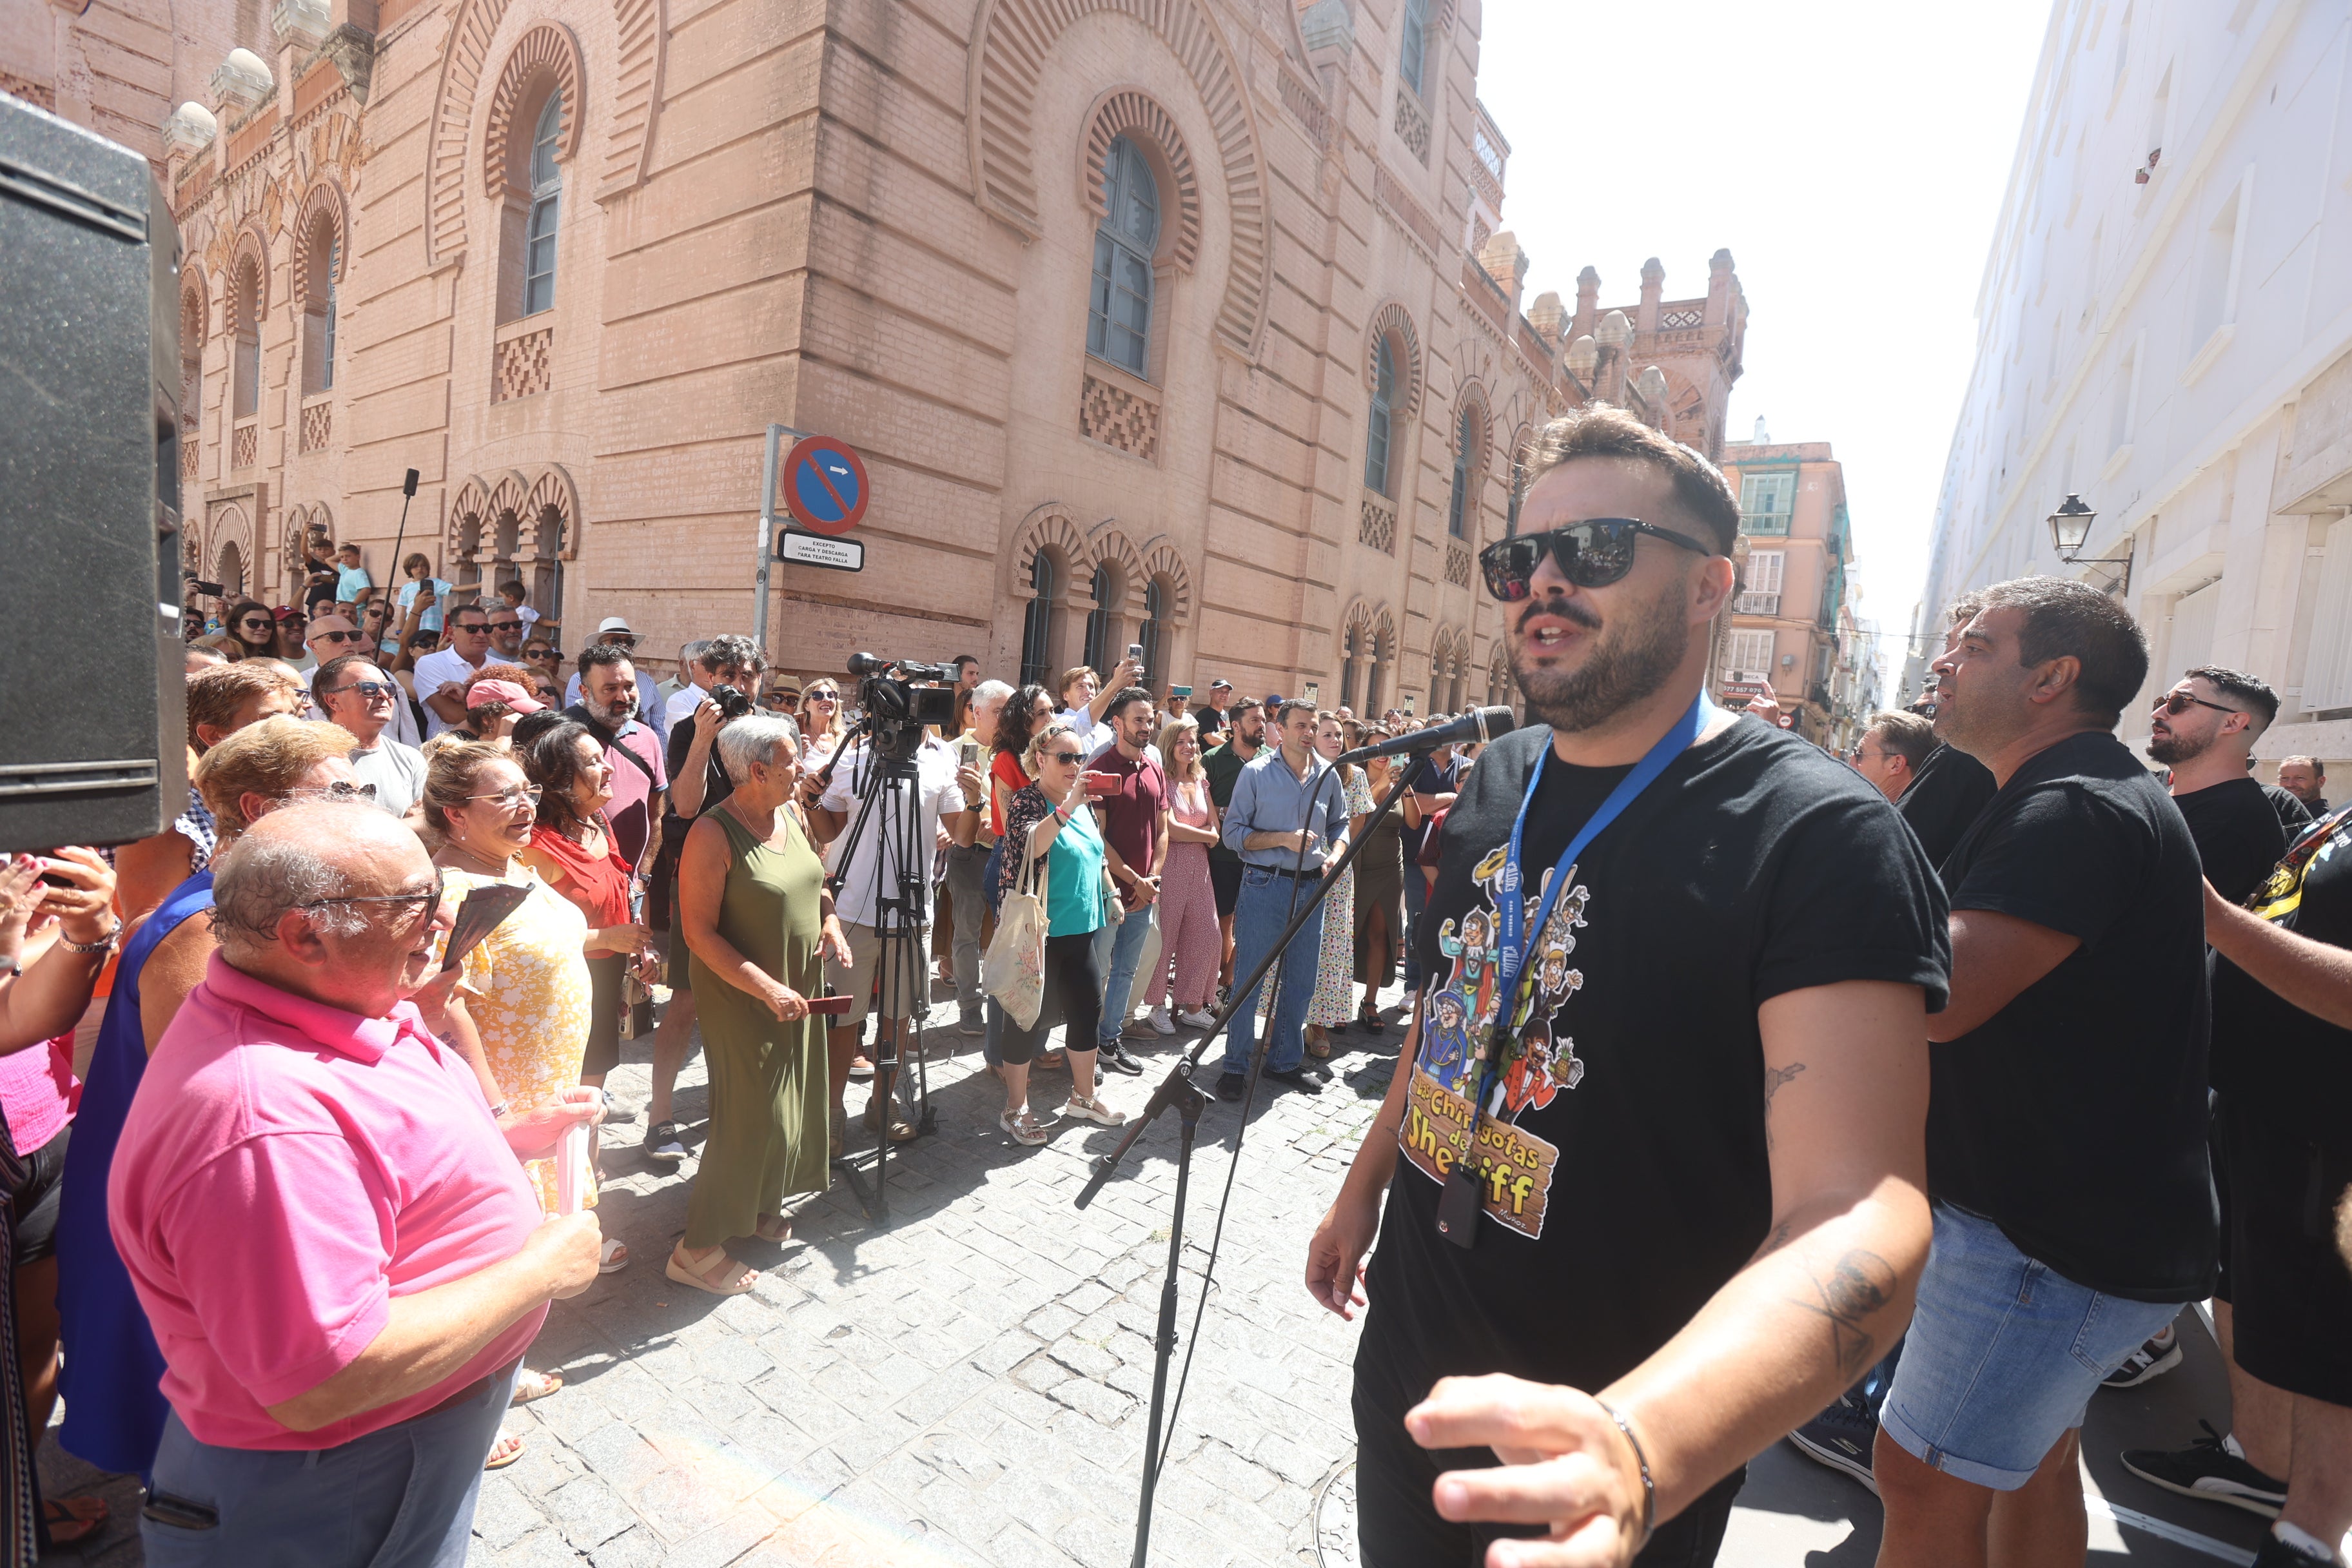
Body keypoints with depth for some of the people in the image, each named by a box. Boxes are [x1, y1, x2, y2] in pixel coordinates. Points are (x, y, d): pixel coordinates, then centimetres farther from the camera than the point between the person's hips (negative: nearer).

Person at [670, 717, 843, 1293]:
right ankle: (697, 1249, 14)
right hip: (742, 998, -8)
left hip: (798, 991, 8)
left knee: (790, 1106, 18)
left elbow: (817, 880, 17)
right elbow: (699, 933, -21)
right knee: (752, 1117, -3)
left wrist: (830, 920, -3)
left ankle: (760, 1205, 39)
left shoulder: (791, 815, 3)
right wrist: (767, 990, -25)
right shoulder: (713, 834, -20)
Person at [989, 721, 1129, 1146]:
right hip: (1039, 932, -7)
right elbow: (1030, 844, -33)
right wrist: (1068, 806, -43)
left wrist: (1109, 896, 21)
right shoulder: (1028, 801, -12)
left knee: (1088, 1007, 13)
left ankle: (1084, 1097, 32)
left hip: (1079, 929, 8)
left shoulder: (1083, 804, 10)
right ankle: (1015, 1108, 20)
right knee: (1032, 1015, 2)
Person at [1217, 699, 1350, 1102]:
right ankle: (1235, 1066, 13)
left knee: (1301, 980, 13)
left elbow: (1340, 823, 18)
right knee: (1249, 978, 0)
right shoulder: (1256, 772, -4)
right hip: (1264, 884, -4)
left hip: (1311, 886, 5)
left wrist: (1335, 853, -2)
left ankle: (1285, 1060, 29)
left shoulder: (1328, 775, 8)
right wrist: (1284, 839, -16)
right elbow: (1233, 833, -6)